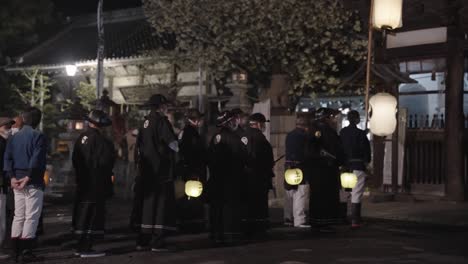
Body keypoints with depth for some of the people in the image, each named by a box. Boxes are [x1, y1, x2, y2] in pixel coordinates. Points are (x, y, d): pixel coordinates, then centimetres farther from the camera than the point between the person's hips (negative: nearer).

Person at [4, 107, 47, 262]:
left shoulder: (14, 137, 12)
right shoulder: (38, 136, -8)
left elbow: (7, 158, 4)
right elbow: (37, 160, -20)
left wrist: (12, 177, -4)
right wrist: (28, 177, -19)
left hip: (17, 182, 7)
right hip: (33, 183, -6)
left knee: (18, 216, 13)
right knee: (31, 217, -3)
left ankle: (16, 251, 14)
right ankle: (26, 252, -5)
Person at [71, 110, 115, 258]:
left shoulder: (82, 137, 9)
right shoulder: (100, 139, -18)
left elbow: (75, 159, 15)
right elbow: (105, 161, -21)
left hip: (83, 183, 9)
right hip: (97, 184, -9)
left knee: (83, 214, 15)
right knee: (94, 216, -3)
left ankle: (80, 247, 22)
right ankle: (86, 249, -2)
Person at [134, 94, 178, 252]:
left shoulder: (145, 122, 11)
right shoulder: (161, 121, -12)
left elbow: (139, 145, 16)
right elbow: (173, 144, -17)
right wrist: (175, 150, 4)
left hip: (147, 170, 8)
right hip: (162, 170, -8)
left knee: (147, 204, 13)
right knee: (162, 204, -3)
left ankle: (143, 241, 17)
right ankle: (157, 242, -5)